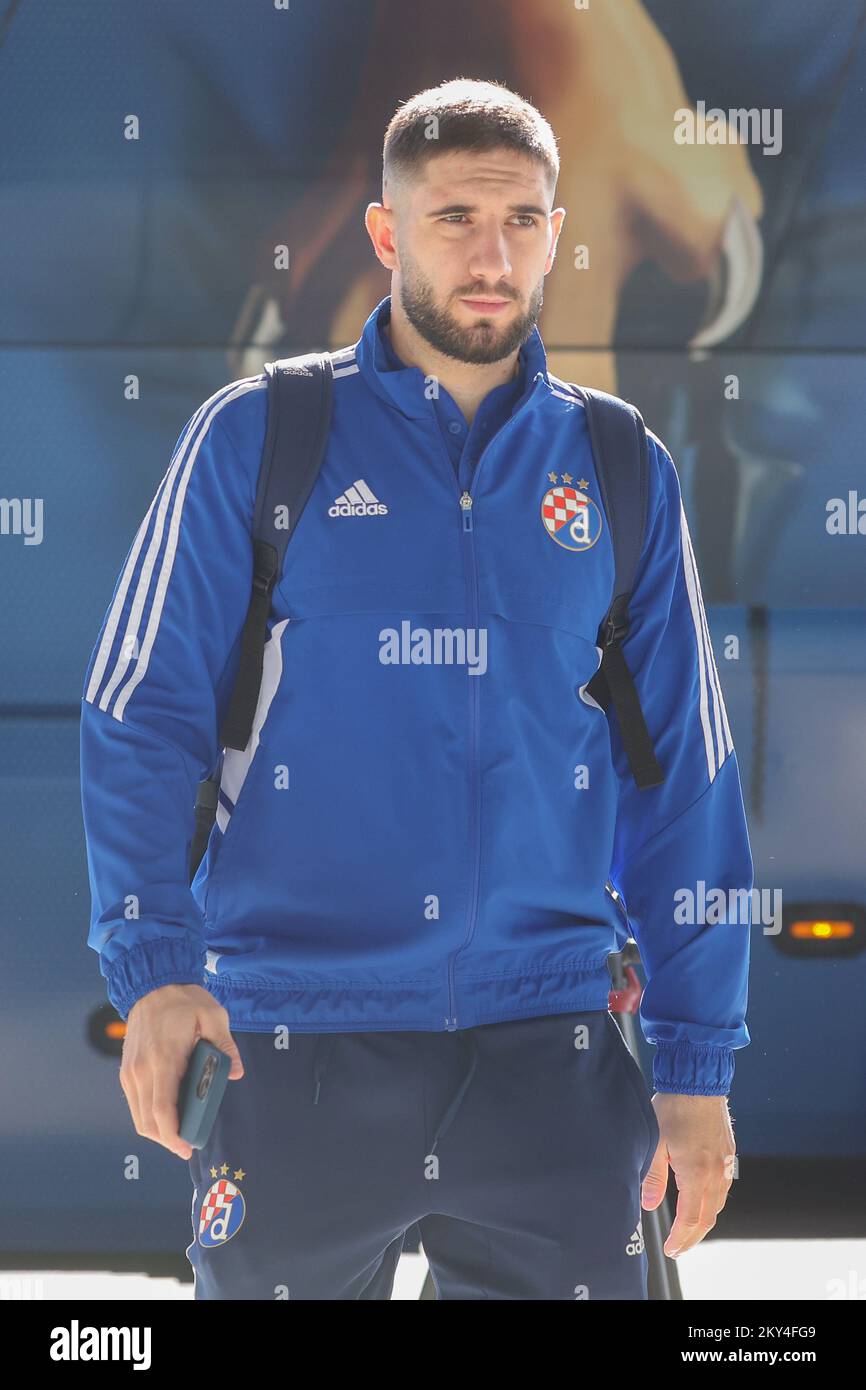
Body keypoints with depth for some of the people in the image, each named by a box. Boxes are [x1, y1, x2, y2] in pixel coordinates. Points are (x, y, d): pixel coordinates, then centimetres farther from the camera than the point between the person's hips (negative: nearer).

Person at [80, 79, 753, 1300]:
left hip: (551, 1050, 2)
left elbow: (687, 777, 10)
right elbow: (141, 719, 0)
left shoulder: (620, 471, 9)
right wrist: (154, 965, -14)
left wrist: (697, 1062, 5)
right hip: (295, 1058, -2)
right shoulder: (256, 438, 2)